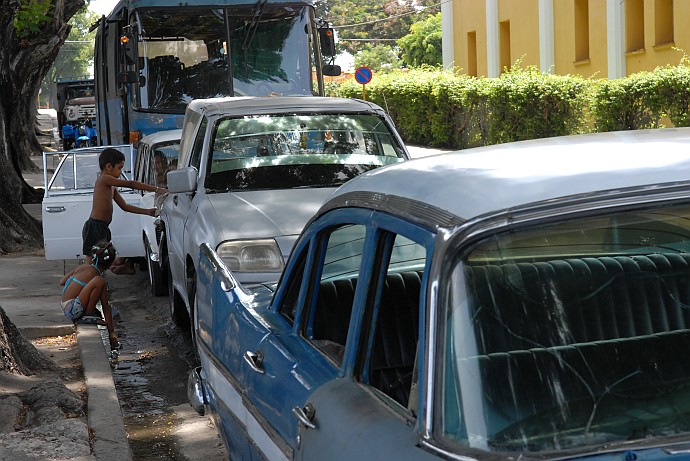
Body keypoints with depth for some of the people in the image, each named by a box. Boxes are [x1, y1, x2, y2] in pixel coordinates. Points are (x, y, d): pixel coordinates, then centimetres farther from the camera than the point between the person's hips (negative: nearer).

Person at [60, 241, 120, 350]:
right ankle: (87, 316, -16)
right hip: (73, 309, -9)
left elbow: (62, 282, 13)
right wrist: (111, 332, -5)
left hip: (64, 306, 9)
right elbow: (106, 307, -8)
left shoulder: (83, 266, 7)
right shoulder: (100, 278, -10)